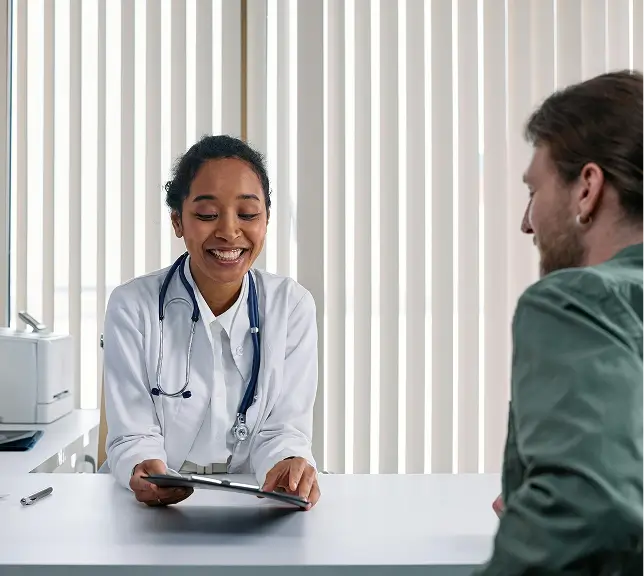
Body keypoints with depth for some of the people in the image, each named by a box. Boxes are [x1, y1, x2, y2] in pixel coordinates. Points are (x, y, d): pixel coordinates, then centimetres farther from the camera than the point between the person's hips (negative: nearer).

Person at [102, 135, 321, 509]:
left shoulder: (293, 306, -3)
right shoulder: (133, 307, -7)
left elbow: (283, 429, -5)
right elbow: (133, 437, -8)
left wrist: (289, 465, -27)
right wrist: (143, 470, -30)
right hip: (156, 504, -1)